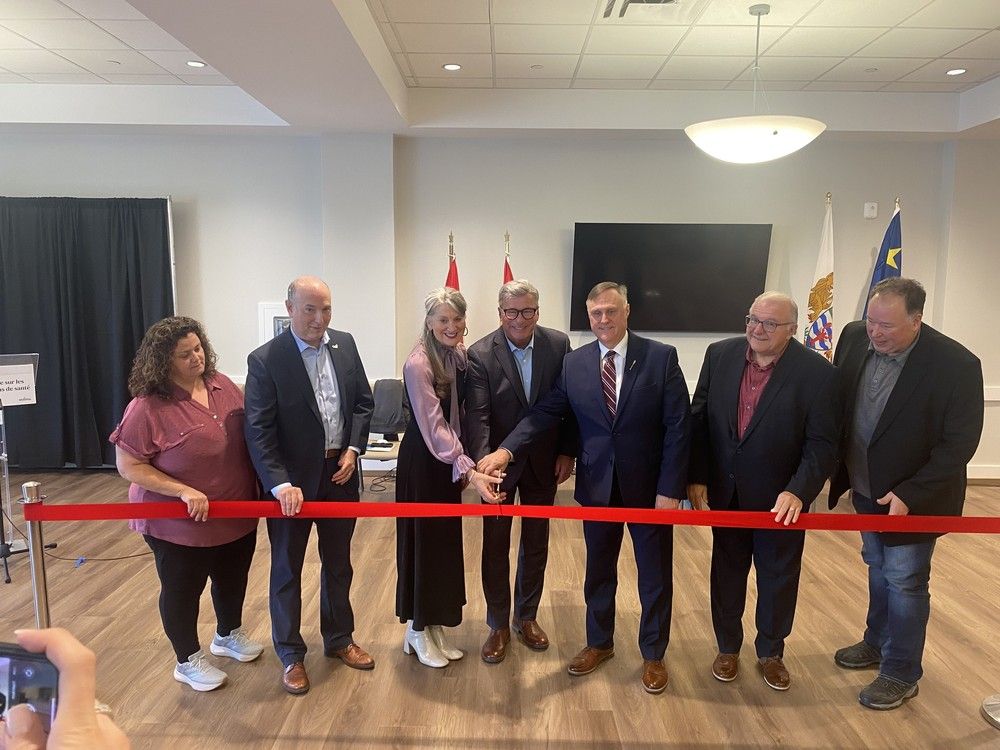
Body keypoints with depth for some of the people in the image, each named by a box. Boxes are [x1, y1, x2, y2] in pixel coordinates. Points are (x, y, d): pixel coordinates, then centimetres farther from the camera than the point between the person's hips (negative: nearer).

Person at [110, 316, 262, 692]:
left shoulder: (222, 385, -3)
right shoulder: (147, 407, -21)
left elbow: (247, 432, 9)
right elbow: (128, 465, -18)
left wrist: (259, 481, 3)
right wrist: (183, 491, -26)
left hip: (237, 514, 6)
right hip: (180, 524, -6)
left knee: (233, 579, 24)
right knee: (182, 590, 14)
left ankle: (228, 635, 50)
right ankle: (188, 661, 36)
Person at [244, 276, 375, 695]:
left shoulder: (345, 345, 0)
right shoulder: (265, 360, -15)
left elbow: (363, 401, 8)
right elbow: (259, 431, -17)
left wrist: (353, 448, -5)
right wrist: (281, 484, -25)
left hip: (339, 473, 5)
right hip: (292, 481, -4)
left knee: (338, 563, 19)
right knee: (287, 569, 12)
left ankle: (339, 639, 38)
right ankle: (291, 654, 30)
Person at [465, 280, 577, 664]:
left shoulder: (559, 344, -7)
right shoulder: (480, 353, -15)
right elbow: (477, 415, -21)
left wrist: (567, 452, -2)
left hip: (544, 462, 2)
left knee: (536, 543, 16)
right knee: (495, 545, 9)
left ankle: (526, 617, 36)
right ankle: (498, 625, 28)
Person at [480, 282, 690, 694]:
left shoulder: (661, 357, -9)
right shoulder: (574, 362, -1)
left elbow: (678, 426, -10)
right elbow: (544, 412, -6)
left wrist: (670, 489, -14)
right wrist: (506, 449, -22)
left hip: (649, 486, -2)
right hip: (597, 485, 2)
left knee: (655, 574, 12)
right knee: (598, 570, 18)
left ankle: (653, 654, 33)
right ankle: (599, 643, 39)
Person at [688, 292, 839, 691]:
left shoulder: (817, 372, -14)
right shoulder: (720, 354, -6)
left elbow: (822, 444, -14)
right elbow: (699, 417, -2)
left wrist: (798, 492, -27)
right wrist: (697, 477, -6)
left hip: (781, 499, -2)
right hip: (725, 493, 2)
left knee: (778, 579, 16)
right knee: (727, 572, 17)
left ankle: (771, 652, 39)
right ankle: (728, 648, 38)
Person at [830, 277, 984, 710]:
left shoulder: (956, 364, -24)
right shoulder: (854, 338, -10)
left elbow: (959, 444, -20)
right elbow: (837, 405, 2)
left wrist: (910, 495, -24)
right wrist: (839, 471, 2)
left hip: (914, 498, -5)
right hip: (866, 489, 5)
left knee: (904, 583, 9)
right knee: (878, 570, 23)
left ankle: (901, 674, 29)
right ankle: (877, 643, 44)